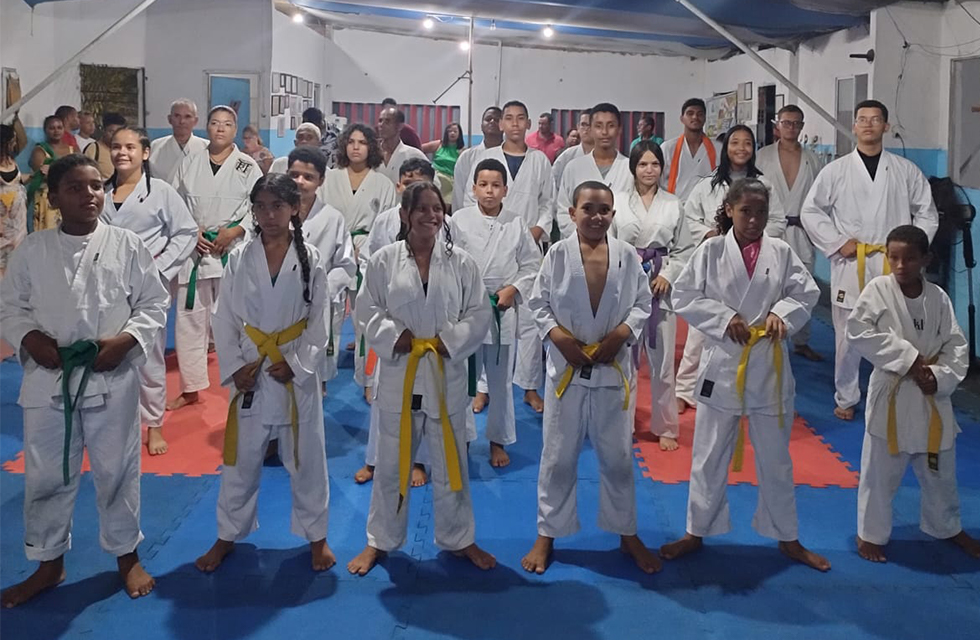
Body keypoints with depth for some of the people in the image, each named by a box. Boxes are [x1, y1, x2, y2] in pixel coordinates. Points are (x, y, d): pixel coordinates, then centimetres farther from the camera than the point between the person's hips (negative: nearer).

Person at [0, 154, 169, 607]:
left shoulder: (126, 245, -3)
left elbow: (154, 304, -1)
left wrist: (125, 339, -16)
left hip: (112, 380, -1)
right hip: (48, 379, 2)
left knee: (117, 471, 11)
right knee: (46, 475, 12)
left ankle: (127, 555, 30)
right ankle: (49, 563, 32)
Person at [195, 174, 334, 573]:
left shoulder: (310, 259, -4)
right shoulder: (239, 258, -1)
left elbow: (319, 322, -3)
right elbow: (224, 319, 0)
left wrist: (295, 364, -13)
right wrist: (234, 368, -9)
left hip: (297, 373, -1)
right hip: (249, 374, 1)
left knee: (307, 459, 9)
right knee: (240, 460, 12)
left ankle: (316, 536, 26)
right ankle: (228, 536, 29)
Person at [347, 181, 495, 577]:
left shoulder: (461, 263, -1)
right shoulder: (383, 261, -2)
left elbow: (479, 314, -1)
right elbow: (367, 313, -1)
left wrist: (448, 342, -13)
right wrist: (396, 337, -16)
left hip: (446, 375, 1)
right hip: (398, 374, -1)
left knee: (450, 462, 13)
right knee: (391, 462, 11)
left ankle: (458, 539, 30)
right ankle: (380, 540, 28)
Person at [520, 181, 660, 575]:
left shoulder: (626, 256, -1)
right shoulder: (558, 254, -5)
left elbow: (642, 303, 3)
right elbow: (539, 303, -1)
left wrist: (620, 335, -13)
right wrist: (560, 338, -15)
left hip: (614, 369, 1)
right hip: (566, 368, -1)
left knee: (618, 456, 13)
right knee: (558, 456, 8)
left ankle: (627, 534, 30)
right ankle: (547, 535, 24)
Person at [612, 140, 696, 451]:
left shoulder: (673, 204, 5)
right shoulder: (618, 201, 1)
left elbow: (686, 248, 7)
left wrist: (668, 275, -7)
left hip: (661, 286, 1)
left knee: (662, 359, 5)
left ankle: (665, 427, 19)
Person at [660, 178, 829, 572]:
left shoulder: (781, 252, 0)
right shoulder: (711, 251, -4)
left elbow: (807, 292, 3)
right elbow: (684, 297, -5)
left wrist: (781, 313, -15)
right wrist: (725, 318, -15)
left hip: (770, 367, 1)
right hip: (721, 364, -1)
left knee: (775, 458, 14)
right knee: (709, 456, 10)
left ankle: (787, 538, 30)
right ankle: (696, 532, 27)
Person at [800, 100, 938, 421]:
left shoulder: (906, 171, 5)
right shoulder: (836, 170, 1)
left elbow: (927, 214, 11)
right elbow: (810, 211, 3)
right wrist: (837, 243, -5)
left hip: (893, 267, 1)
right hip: (850, 266, -1)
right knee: (848, 337, 6)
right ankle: (846, 399, 20)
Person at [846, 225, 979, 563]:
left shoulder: (938, 297, -2)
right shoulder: (878, 289, -10)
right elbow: (858, 331, -19)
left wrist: (939, 376, -15)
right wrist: (907, 358, -20)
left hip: (932, 398, 3)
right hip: (890, 394, -3)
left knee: (940, 470, 20)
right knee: (880, 471, 6)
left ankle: (947, 528, 42)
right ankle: (871, 533, 25)